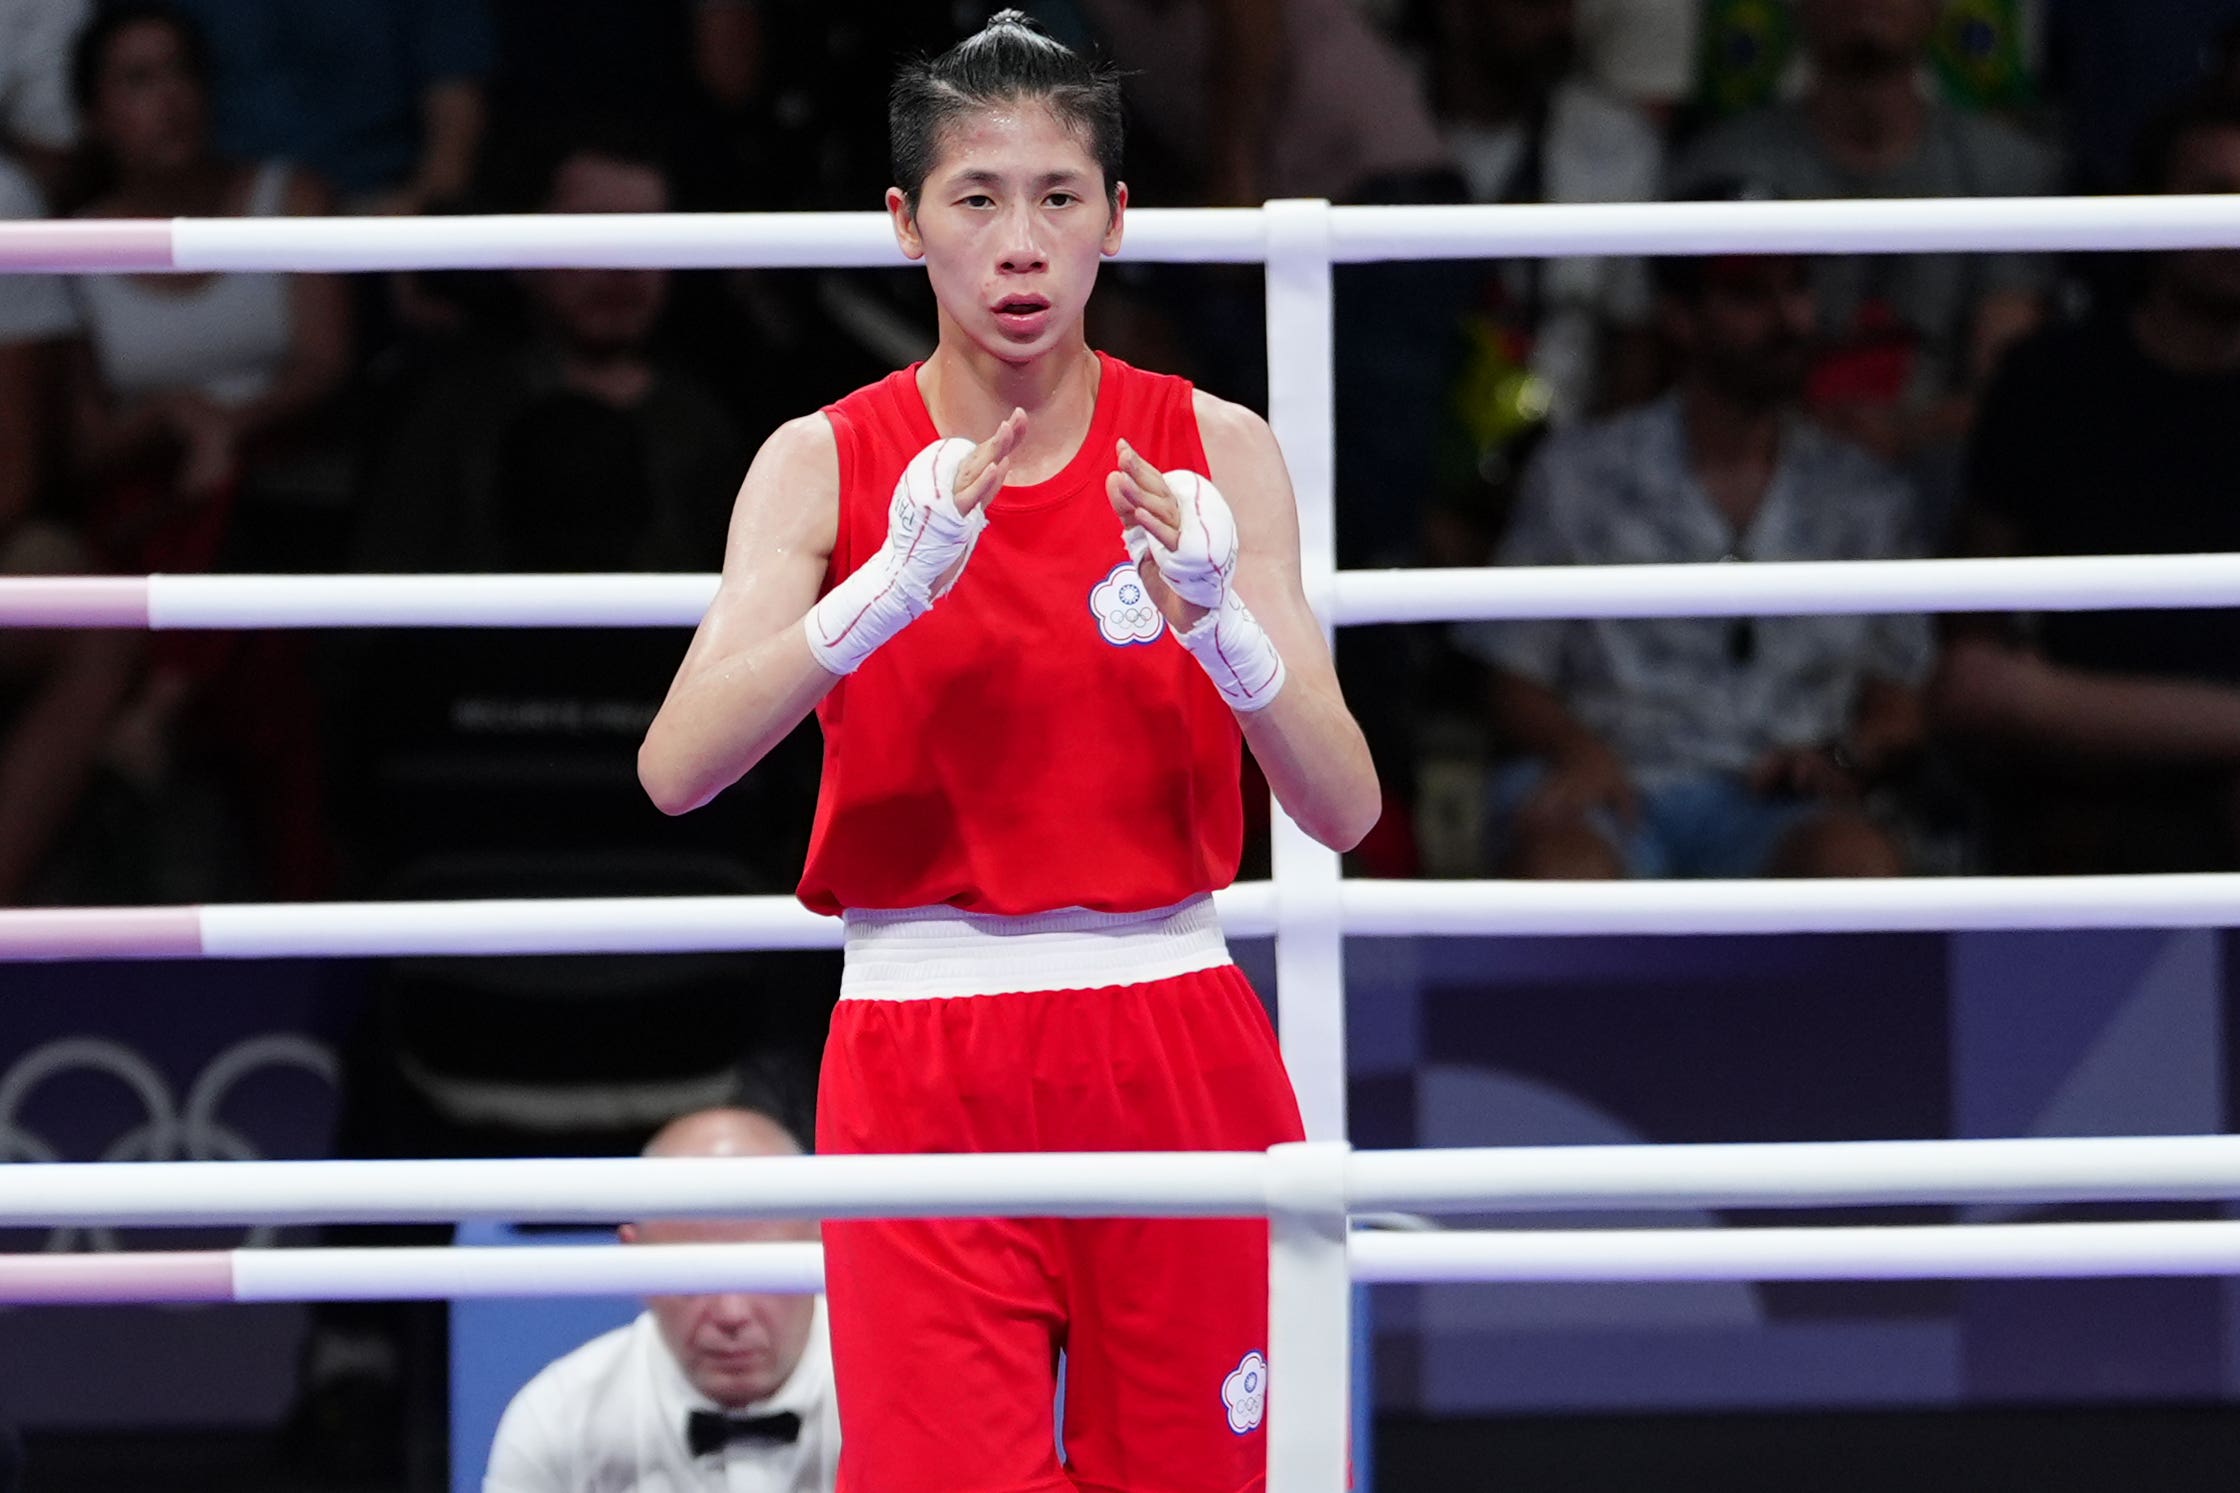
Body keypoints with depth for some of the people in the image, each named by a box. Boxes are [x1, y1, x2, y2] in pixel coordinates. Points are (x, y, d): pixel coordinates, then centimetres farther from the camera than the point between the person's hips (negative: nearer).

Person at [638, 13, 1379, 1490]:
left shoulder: (1214, 451, 2)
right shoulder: (827, 463, 0)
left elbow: (1343, 807, -5)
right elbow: (676, 767, -14)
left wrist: (1214, 620, -23)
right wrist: (890, 590, -27)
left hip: (1175, 1056, 1)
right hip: (920, 1065, -1)